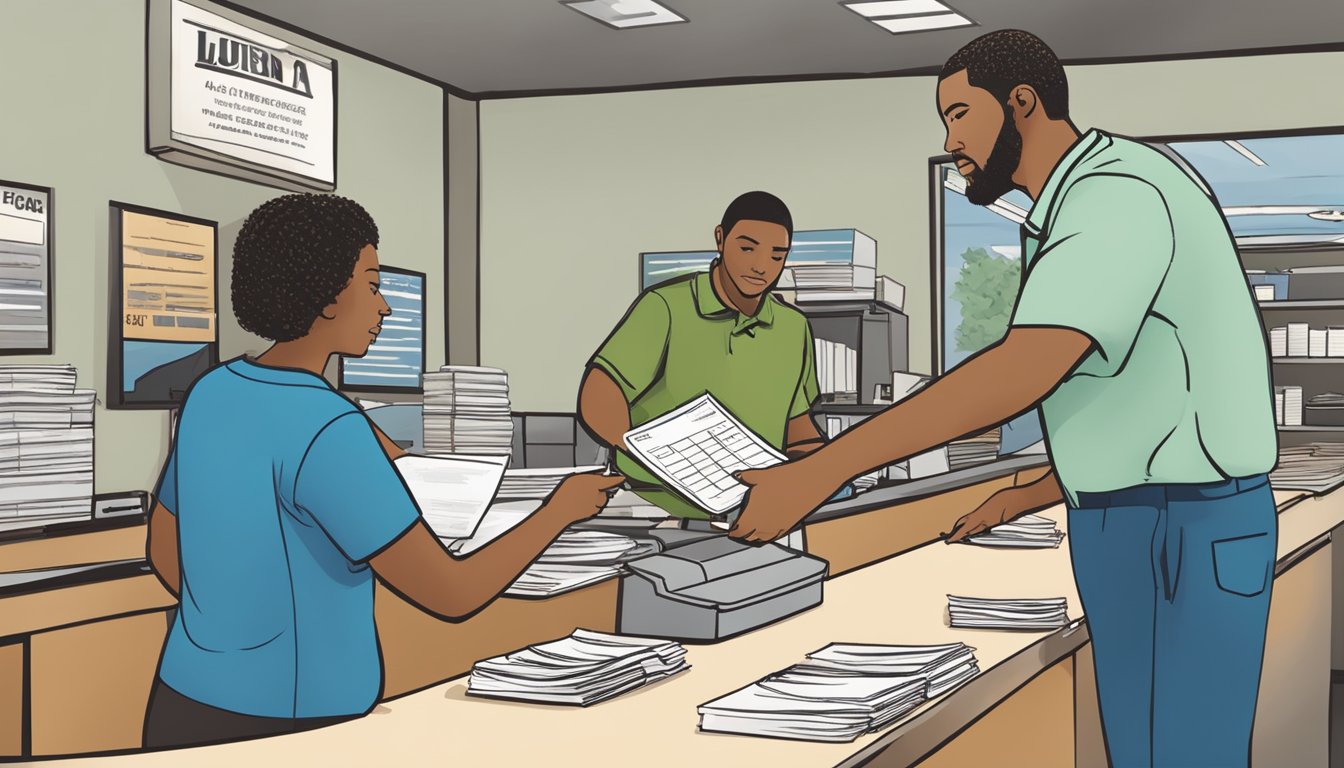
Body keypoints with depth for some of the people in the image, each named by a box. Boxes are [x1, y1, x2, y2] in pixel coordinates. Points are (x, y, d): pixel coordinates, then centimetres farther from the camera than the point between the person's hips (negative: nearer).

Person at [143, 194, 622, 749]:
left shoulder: (213, 392, 2)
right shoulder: (326, 431, -23)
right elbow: (453, 595, -21)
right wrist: (563, 507, -7)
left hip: (188, 709, 8)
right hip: (290, 730, -7)